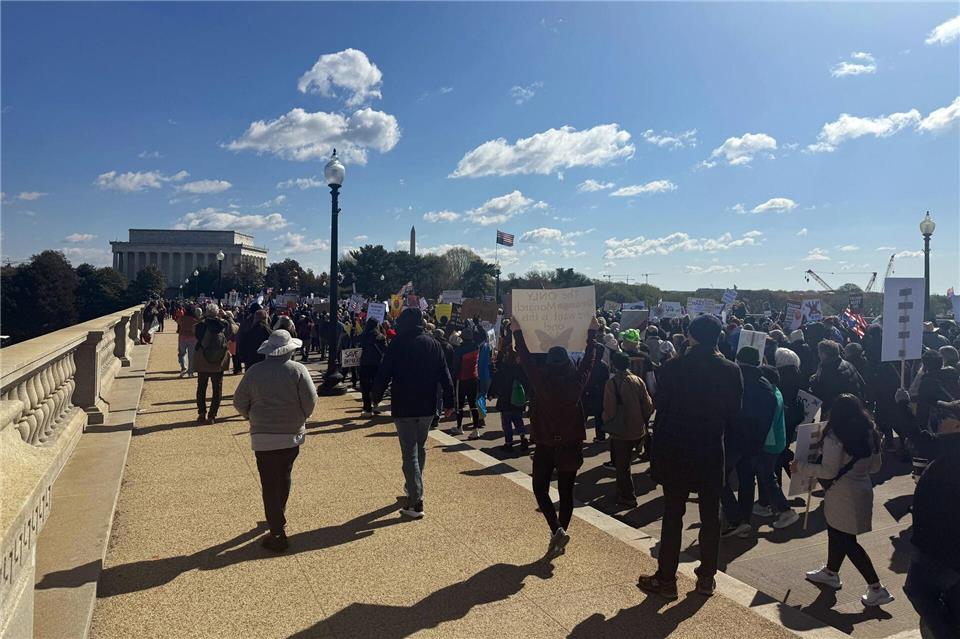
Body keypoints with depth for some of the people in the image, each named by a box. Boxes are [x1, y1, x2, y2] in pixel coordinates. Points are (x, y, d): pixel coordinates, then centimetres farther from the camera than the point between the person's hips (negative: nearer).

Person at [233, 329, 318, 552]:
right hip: (292, 435, 1)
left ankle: (278, 534, 4)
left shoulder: (254, 371, -4)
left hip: (263, 436, -1)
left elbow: (239, 403, 1)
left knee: (270, 485, 3)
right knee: (283, 478, 22)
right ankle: (279, 517, 40)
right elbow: (311, 400, -10)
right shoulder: (298, 370, -7)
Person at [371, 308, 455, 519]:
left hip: (403, 407, -4)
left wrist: (375, 397, 5)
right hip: (427, 407, 5)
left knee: (410, 453, -2)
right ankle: (413, 488, 36)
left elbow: (384, 373, -9)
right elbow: (444, 375, 3)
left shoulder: (397, 344, -10)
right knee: (419, 448, 22)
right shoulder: (433, 343, 3)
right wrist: (449, 401, 8)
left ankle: (415, 502, -4)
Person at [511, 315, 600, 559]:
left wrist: (517, 333, 13)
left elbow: (526, 360, 1)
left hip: (545, 446, -3)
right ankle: (559, 539, 18)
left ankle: (557, 530, -4)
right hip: (572, 445, 3)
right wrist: (592, 332, 21)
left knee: (540, 488, 12)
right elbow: (589, 360, 8)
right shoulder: (577, 381, -7)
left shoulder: (541, 381, -13)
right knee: (566, 492, 12)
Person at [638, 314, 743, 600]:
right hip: (712, 453, 2)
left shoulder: (672, 368, -13)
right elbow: (733, 415, 1)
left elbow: (661, 411, -8)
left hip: (675, 453, -2)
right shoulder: (730, 371, -7)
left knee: (672, 516, 8)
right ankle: (707, 578, 26)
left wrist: (656, 454, 3)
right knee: (710, 517, 15)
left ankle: (666, 579, 17)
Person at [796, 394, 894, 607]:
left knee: (847, 541, 3)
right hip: (862, 489, 8)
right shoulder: (870, 433, 3)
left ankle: (876, 588, 6)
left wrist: (801, 466, -10)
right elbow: (876, 466, 11)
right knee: (836, 533, 22)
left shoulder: (835, 436, -21)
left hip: (843, 494, -8)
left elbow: (829, 471, -22)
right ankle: (831, 573, 38)